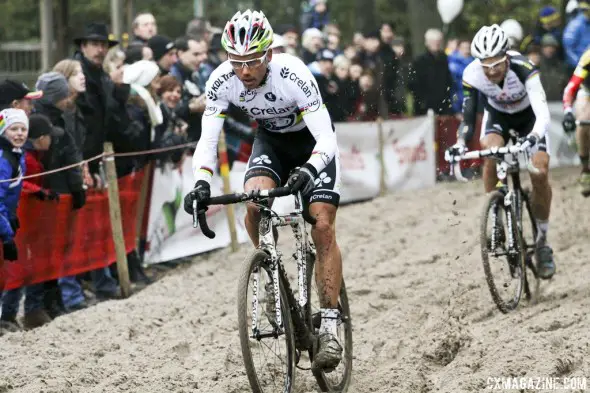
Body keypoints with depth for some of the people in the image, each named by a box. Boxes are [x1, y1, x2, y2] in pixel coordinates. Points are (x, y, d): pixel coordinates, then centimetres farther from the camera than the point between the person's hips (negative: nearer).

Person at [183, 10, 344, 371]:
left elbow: (326, 138, -37)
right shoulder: (222, 81, -25)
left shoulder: (292, 74, -36)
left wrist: (308, 170, -56)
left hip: (313, 139, -3)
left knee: (323, 227, -15)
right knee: (254, 202, -26)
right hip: (271, 139, 3)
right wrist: (202, 182, -41)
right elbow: (208, 139, -22)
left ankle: (330, 325, -8)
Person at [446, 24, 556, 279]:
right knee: (490, 154, -30)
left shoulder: (523, 69, -39)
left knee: (540, 174, -16)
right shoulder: (472, 75, -31)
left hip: (528, 116, -2)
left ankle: (542, 241, 1)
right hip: (497, 115, 2)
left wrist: (533, 137, -66)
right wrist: (460, 143, -45)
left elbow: (543, 113, -47)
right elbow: (468, 117, -27)